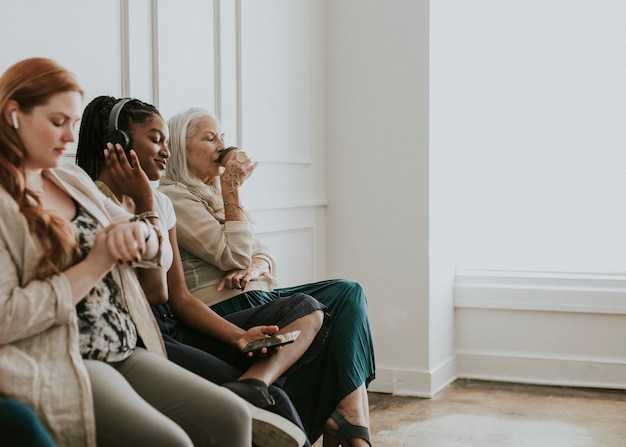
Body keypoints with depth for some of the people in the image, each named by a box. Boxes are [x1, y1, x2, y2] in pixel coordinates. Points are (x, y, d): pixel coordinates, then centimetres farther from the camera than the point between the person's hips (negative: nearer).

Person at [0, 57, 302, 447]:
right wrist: (94, 266, -14)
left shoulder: (73, 180, 16)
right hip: (60, 368, -7)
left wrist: (137, 232, -7)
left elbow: (155, 253, 18)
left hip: (127, 353, 7)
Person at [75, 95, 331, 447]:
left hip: (176, 329, 9)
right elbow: (153, 292, -16)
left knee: (307, 309, -4)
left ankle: (252, 384, -28)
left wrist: (240, 337, -3)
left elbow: (180, 297, 13)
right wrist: (145, 204, -12)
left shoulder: (162, 202, 15)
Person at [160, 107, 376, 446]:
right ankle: (351, 419, -10)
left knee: (348, 291, -9)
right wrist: (231, 192, -9)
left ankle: (347, 419, -17)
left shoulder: (216, 192, 22)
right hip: (227, 309, -8)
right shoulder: (174, 198, -6)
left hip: (257, 297, 9)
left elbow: (263, 255, 16)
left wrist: (252, 269, -8)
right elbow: (234, 256, -14)